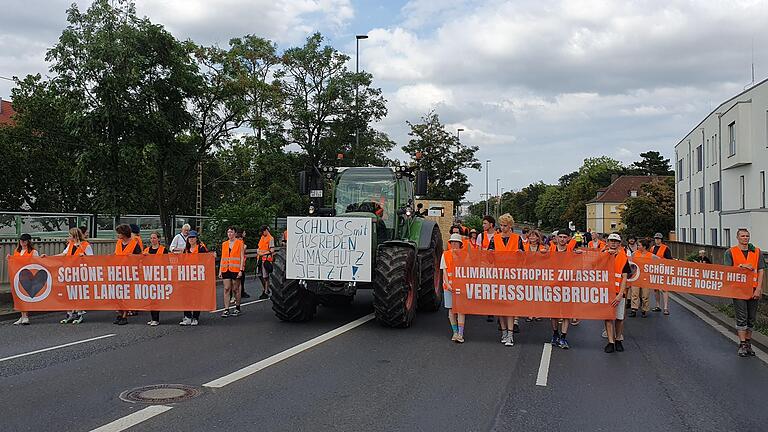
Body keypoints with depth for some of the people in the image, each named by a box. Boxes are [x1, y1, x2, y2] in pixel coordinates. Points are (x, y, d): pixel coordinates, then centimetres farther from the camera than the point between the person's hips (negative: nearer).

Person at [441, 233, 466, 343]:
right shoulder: (445, 254, 6)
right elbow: (444, 271, 3)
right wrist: (448, 284, -9)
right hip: (448, 285, 2)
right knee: (451, 309, 7)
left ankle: (460, 334, -7)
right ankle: (455, 332, 18)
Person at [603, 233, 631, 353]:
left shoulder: (624, 257, 2)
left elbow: (624, 278, -2)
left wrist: (620, 294, -11)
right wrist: (608, 254, -14)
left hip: (619, 291, -1)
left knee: (619, 317, 4)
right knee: (608, 316, 1)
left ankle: (618, 340, 21)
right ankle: (611, 341, 6)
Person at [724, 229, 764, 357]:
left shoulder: (757, 252, 8)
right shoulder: (730, 252, 3)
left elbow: (761, 271, 4)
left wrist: (758, 289, -5)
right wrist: (741, 266, -16)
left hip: (754, 290, 3)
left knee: (751, 319, 8)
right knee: (741, 318, -4)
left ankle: (748, 344, 18)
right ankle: (742, 345, 0)